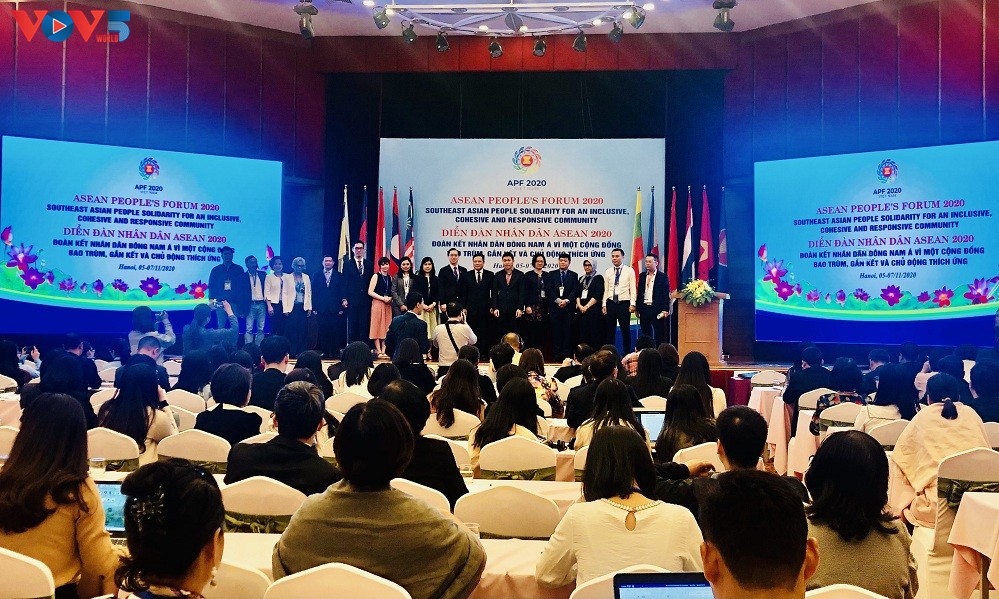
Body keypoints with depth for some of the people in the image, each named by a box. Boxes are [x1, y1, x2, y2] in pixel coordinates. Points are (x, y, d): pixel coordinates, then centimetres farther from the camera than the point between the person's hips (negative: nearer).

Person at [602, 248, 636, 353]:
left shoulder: (629, 271, 0)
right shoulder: (608, 272, 9)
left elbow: (633, 289, -3)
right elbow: (606, 290, 9)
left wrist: (632, 304, -10)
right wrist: (604, 305, 3)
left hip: (624, 304, -3)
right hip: (611, 303, 3)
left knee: (625, 330, 2)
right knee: (609, 331, 7)